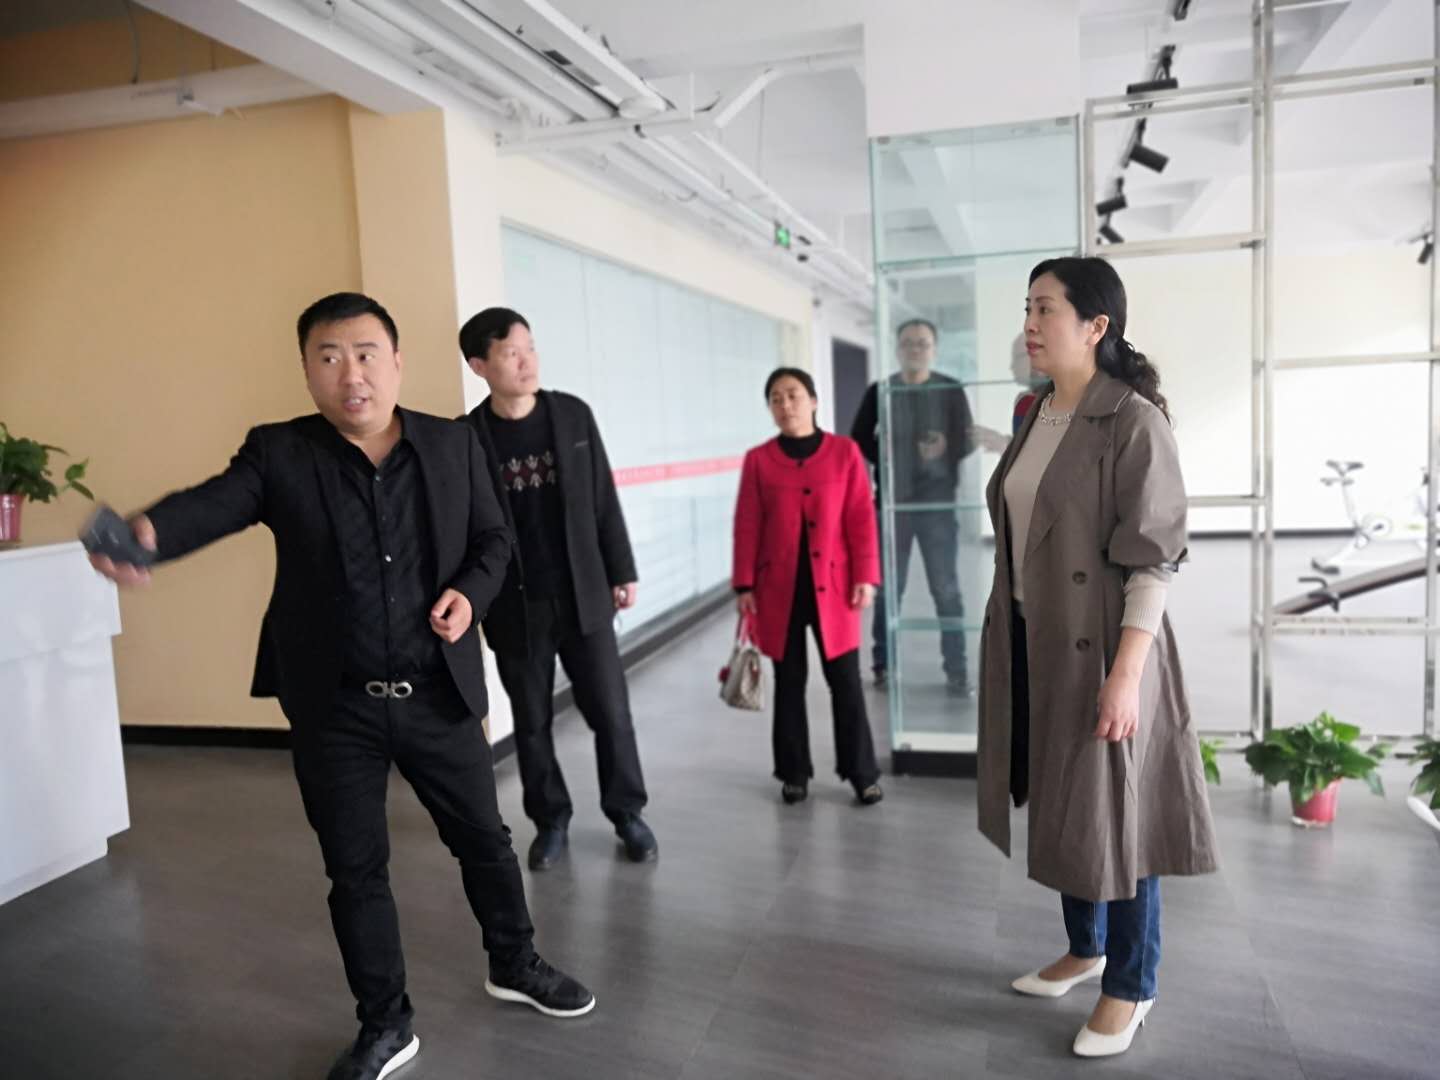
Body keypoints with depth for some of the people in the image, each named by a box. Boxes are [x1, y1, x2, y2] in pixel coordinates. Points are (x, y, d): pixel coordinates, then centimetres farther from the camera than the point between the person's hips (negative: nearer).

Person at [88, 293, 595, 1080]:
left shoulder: (453, 445, -1)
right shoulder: (277, 454, -6)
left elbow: (492, 537, 7)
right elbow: (215, 502, -24)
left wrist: (470, 592, -13)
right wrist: (147, 532, -46)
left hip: (438, 695, 1)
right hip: (334, 708, 0)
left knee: (484, 838, 16)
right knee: (355, 870, 12)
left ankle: (514, 965, 42)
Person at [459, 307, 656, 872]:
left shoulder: (574, 415, -1)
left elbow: (603, 501, 4)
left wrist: (622, 571, 4)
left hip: (584, 596, 1)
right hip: (514, 608, -1)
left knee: (611, 711, 6)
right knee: (532, 722, 10)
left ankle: (627, 813, 24)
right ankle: (550, 821, 28)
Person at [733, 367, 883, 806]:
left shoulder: (844, 451, 1)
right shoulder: (758, 459, 3)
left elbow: (862, 518, -1)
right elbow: (747, 527, 2)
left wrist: (865, 576, -7)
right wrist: (744, 585, -3)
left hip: (832, 585, -1)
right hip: (778, 587, 1)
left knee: (845, 681, 3)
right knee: (789, 682, 10)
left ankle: (863, 773, 16)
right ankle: (794, 773, 22)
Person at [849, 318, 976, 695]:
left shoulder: (952, 390, 3)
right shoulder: (879, 391, 6)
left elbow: (969, 440, 2)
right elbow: (858, 439, 9)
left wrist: (947, 448, -18)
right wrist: (885, 458, -7)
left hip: (938, 501, -1)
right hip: (892, 501, 1)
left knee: (946, 589, 0)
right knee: (888, 588, 6)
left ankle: (957, 670, 8)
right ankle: (882, 664, 17)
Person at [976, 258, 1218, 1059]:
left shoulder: (1133, 421, -15)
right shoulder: (1036, 417, 8)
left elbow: (1153, 560, -18)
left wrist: (1127, 673, -20)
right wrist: (1011, 636, 14)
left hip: (1099, 645, -7)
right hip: (1033, 643, 7)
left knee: (1112, 811, 6)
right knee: (1057, 801, 17)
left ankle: (1131, 987, 26)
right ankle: (1085, 948, 39)